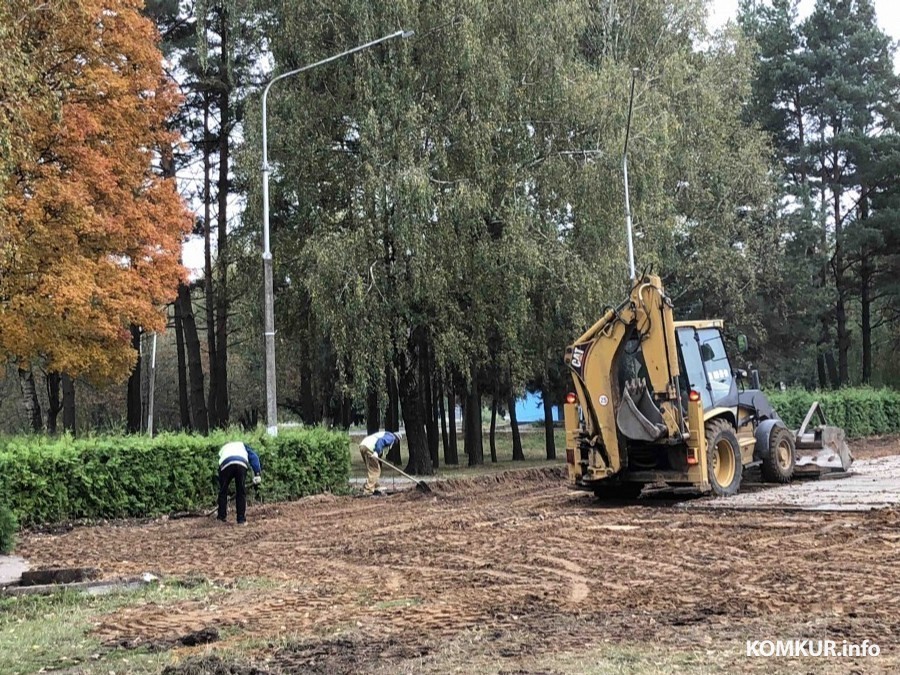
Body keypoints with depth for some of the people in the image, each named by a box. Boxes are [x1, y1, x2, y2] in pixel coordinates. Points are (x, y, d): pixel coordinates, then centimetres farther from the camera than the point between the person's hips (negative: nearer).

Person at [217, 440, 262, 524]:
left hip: (226, 464, 1)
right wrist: (257, 474, 12)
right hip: (242, 464, -1)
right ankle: (241, 519, 13)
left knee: (223, 492, 18)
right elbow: (254, 457, 20)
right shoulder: (242, 445, 39)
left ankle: (221, 518, 20)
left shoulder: (222, 449, 42)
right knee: (241, 493, 12)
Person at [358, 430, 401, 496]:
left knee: (371, 470, 19)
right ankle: (369, 491, -8)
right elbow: (381, 441, -17)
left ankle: (374, 489, 23)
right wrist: (376, 452, -25)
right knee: (374, 471, -5)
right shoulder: (391, 437, 5)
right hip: (369, 448, -10)